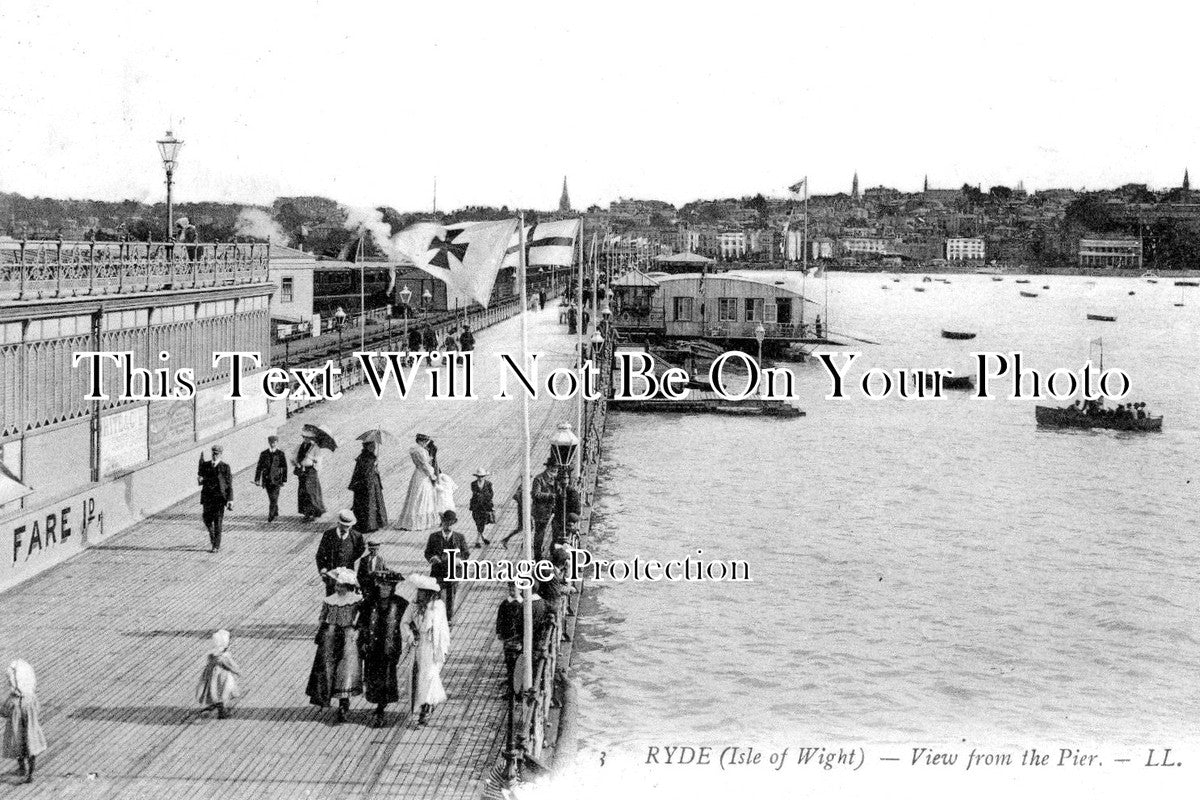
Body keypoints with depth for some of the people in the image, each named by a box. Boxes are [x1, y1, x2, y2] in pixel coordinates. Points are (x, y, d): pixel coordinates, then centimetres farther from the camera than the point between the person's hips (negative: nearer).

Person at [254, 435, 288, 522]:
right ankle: (276, 512, 31)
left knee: (274, 498, -11)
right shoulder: (264, 454, 5)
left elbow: (284, 468, 1)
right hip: (266, 478, 3)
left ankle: (271, 516, -10)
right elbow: (259, 467, 5)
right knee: (271, 498, 12)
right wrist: (257, 479, -1)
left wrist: (284, 480, -3)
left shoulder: (280, 454, -1)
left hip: (276, 479, -3)